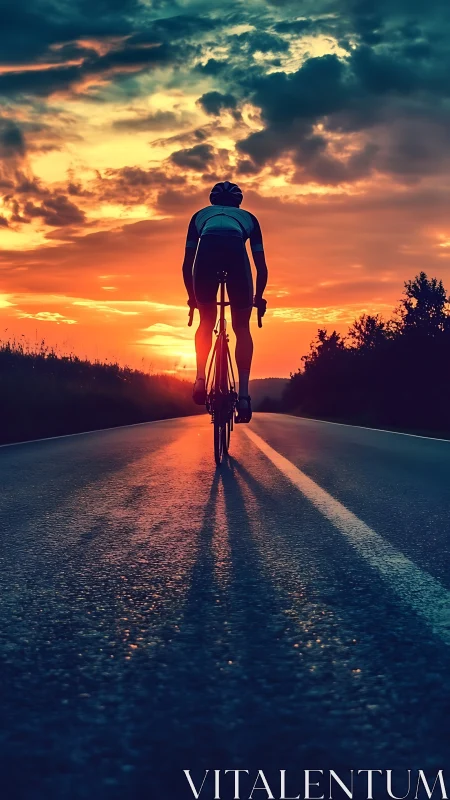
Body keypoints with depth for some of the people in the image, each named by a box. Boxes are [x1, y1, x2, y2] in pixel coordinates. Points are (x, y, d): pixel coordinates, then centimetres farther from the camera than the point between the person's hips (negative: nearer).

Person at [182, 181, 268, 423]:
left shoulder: (200, 215, 38)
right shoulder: (248, 217, 37)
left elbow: (187, 264, 34)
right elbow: (261, 267, 34)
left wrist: (192, 296, 48)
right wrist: (259, 297, 48)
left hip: (206, 254, 0)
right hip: (236, 254, 0)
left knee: (206, 323, 23)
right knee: (242, 328, 14)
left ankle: (200, 378, 5)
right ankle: (243, 394, 2)